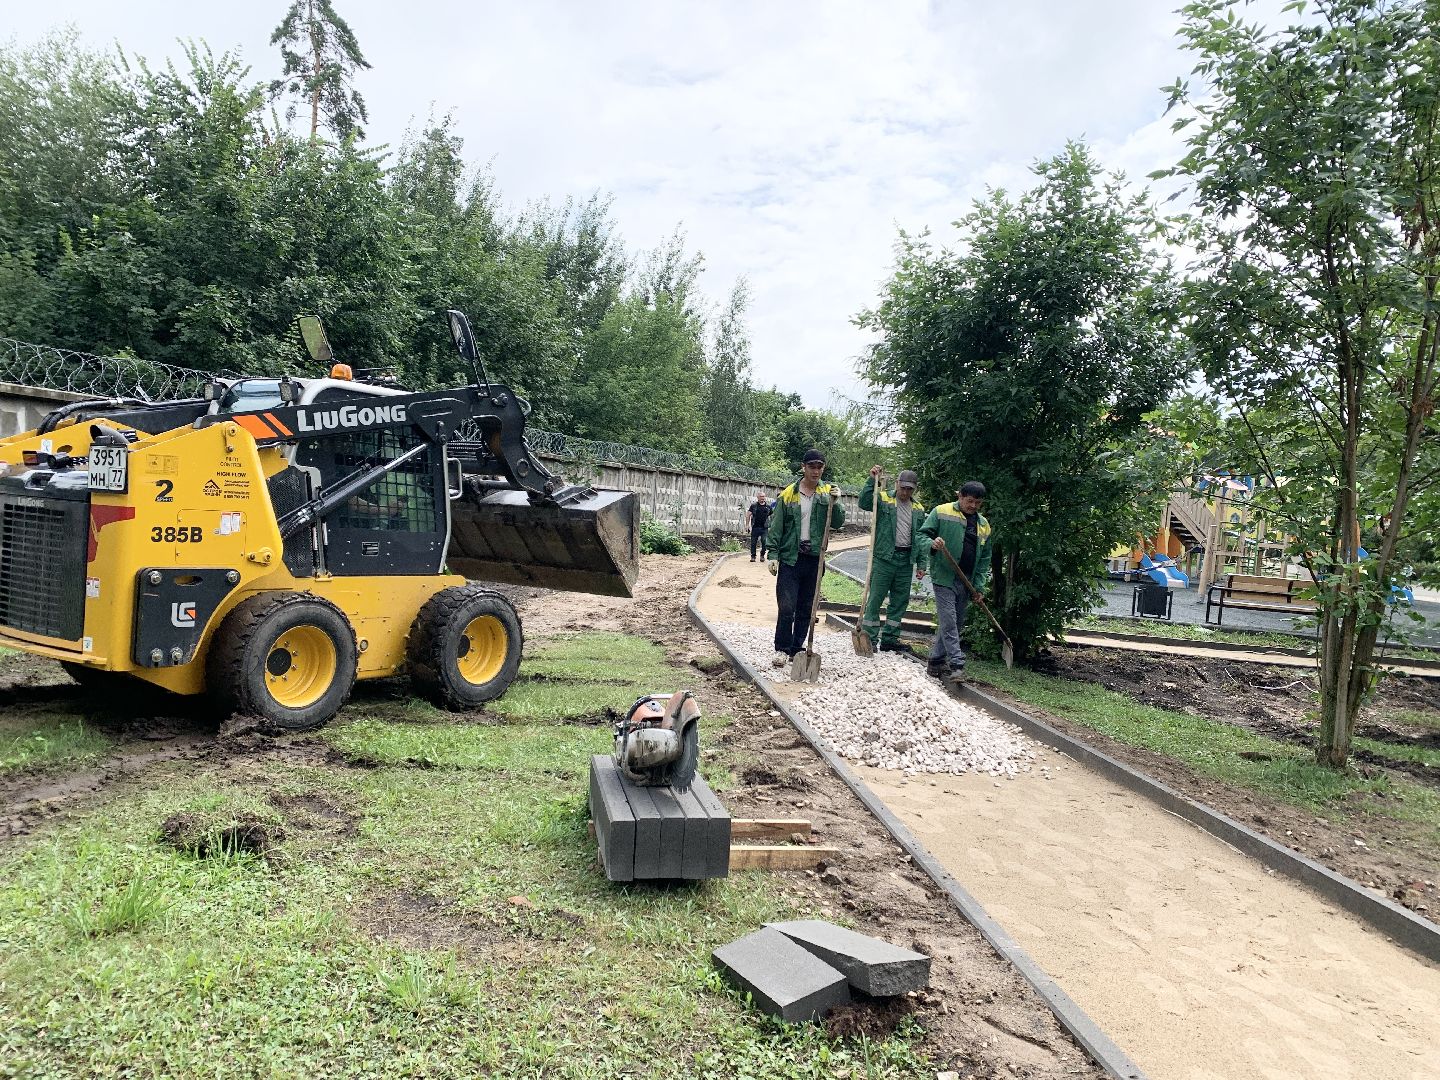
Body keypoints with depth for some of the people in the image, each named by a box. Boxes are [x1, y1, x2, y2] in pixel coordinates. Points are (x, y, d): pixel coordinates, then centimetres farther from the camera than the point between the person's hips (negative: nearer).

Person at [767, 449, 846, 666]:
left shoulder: (827, 493, 5)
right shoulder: (788, 494, -2)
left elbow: (837, 523, -1)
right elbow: (776, 527, -1)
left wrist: (834, 502, -17)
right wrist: (773, 555, -6)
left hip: (814, 559, 3)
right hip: (790, 558, -3)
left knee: (806, 608, 10)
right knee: (787, 607, -7)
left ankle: (796, 649, 20)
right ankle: (782, 649, 6)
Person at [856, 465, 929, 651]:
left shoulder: (919, 509, 13)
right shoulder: (883, 499, 1)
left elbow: (922, 538, 14)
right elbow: (863, 503, -17)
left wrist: (922, 564, 9)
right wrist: (872, 481, -24)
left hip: (906, 561, 5)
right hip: (884, 557, -5)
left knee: (900, 601, 9)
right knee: (875, 599, -3)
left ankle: (889, 639, 19)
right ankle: (870, 639, 2)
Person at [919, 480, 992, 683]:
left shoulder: (984, 525, 13)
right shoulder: (941, 513, -3)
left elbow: (985, 558, 14)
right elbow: (922, 534, -3)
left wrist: (979, 586, 5)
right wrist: (932, 543, -26)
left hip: (966, 582, 6)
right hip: (944, 577, -6)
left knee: (956, 624, 11)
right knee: (948, 622, -11)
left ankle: (936, 661, 22)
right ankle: (957, 665, -10)